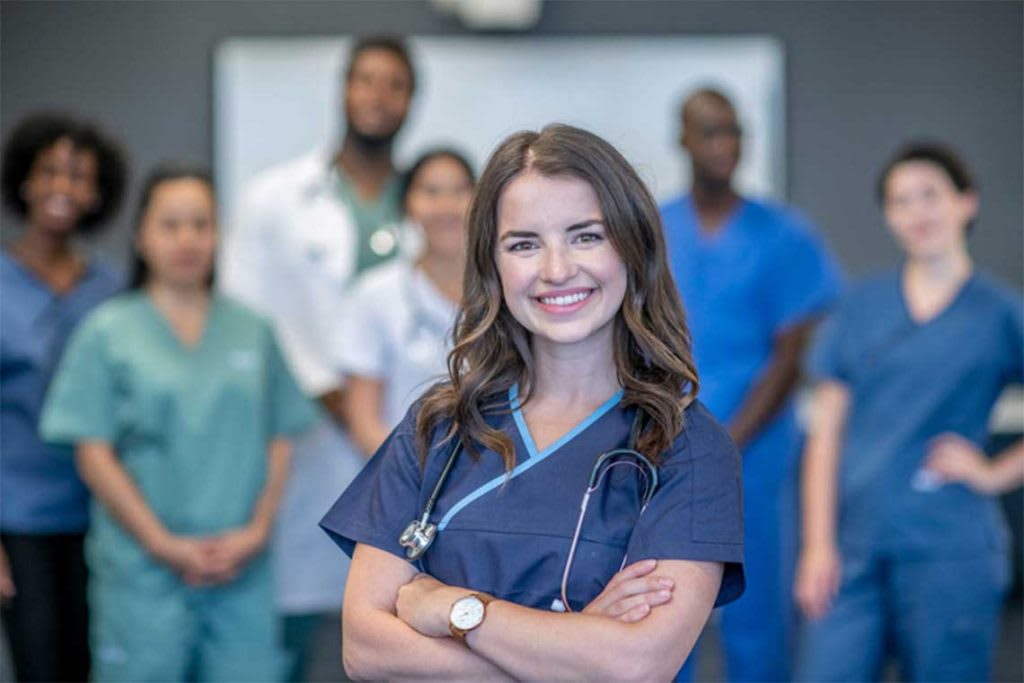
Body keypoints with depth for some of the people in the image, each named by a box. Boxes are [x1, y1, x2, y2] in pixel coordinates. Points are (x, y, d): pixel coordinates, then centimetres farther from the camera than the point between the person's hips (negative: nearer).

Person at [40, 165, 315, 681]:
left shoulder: (252, 332, 10)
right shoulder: (107, 332, 2)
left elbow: (280, 443, 10)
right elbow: (93, 455, -3)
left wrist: (256, 531, -4)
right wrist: (164, 544, -9)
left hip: (243, 571, 2)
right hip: (143, 570, -2)